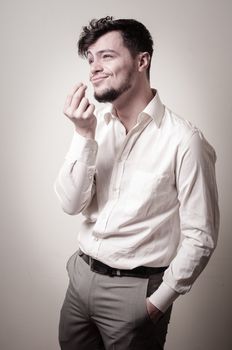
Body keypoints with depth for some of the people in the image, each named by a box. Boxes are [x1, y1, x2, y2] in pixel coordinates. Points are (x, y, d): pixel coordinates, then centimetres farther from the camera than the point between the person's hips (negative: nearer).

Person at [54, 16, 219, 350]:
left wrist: (159, 301, -11)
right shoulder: (95, 124, 0)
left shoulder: (183, 140, -18)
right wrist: (84, 136, -17)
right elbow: (71, 204, -7)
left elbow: (200, 236, -13)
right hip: (81, 275, 6)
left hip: (134, 290, -5)